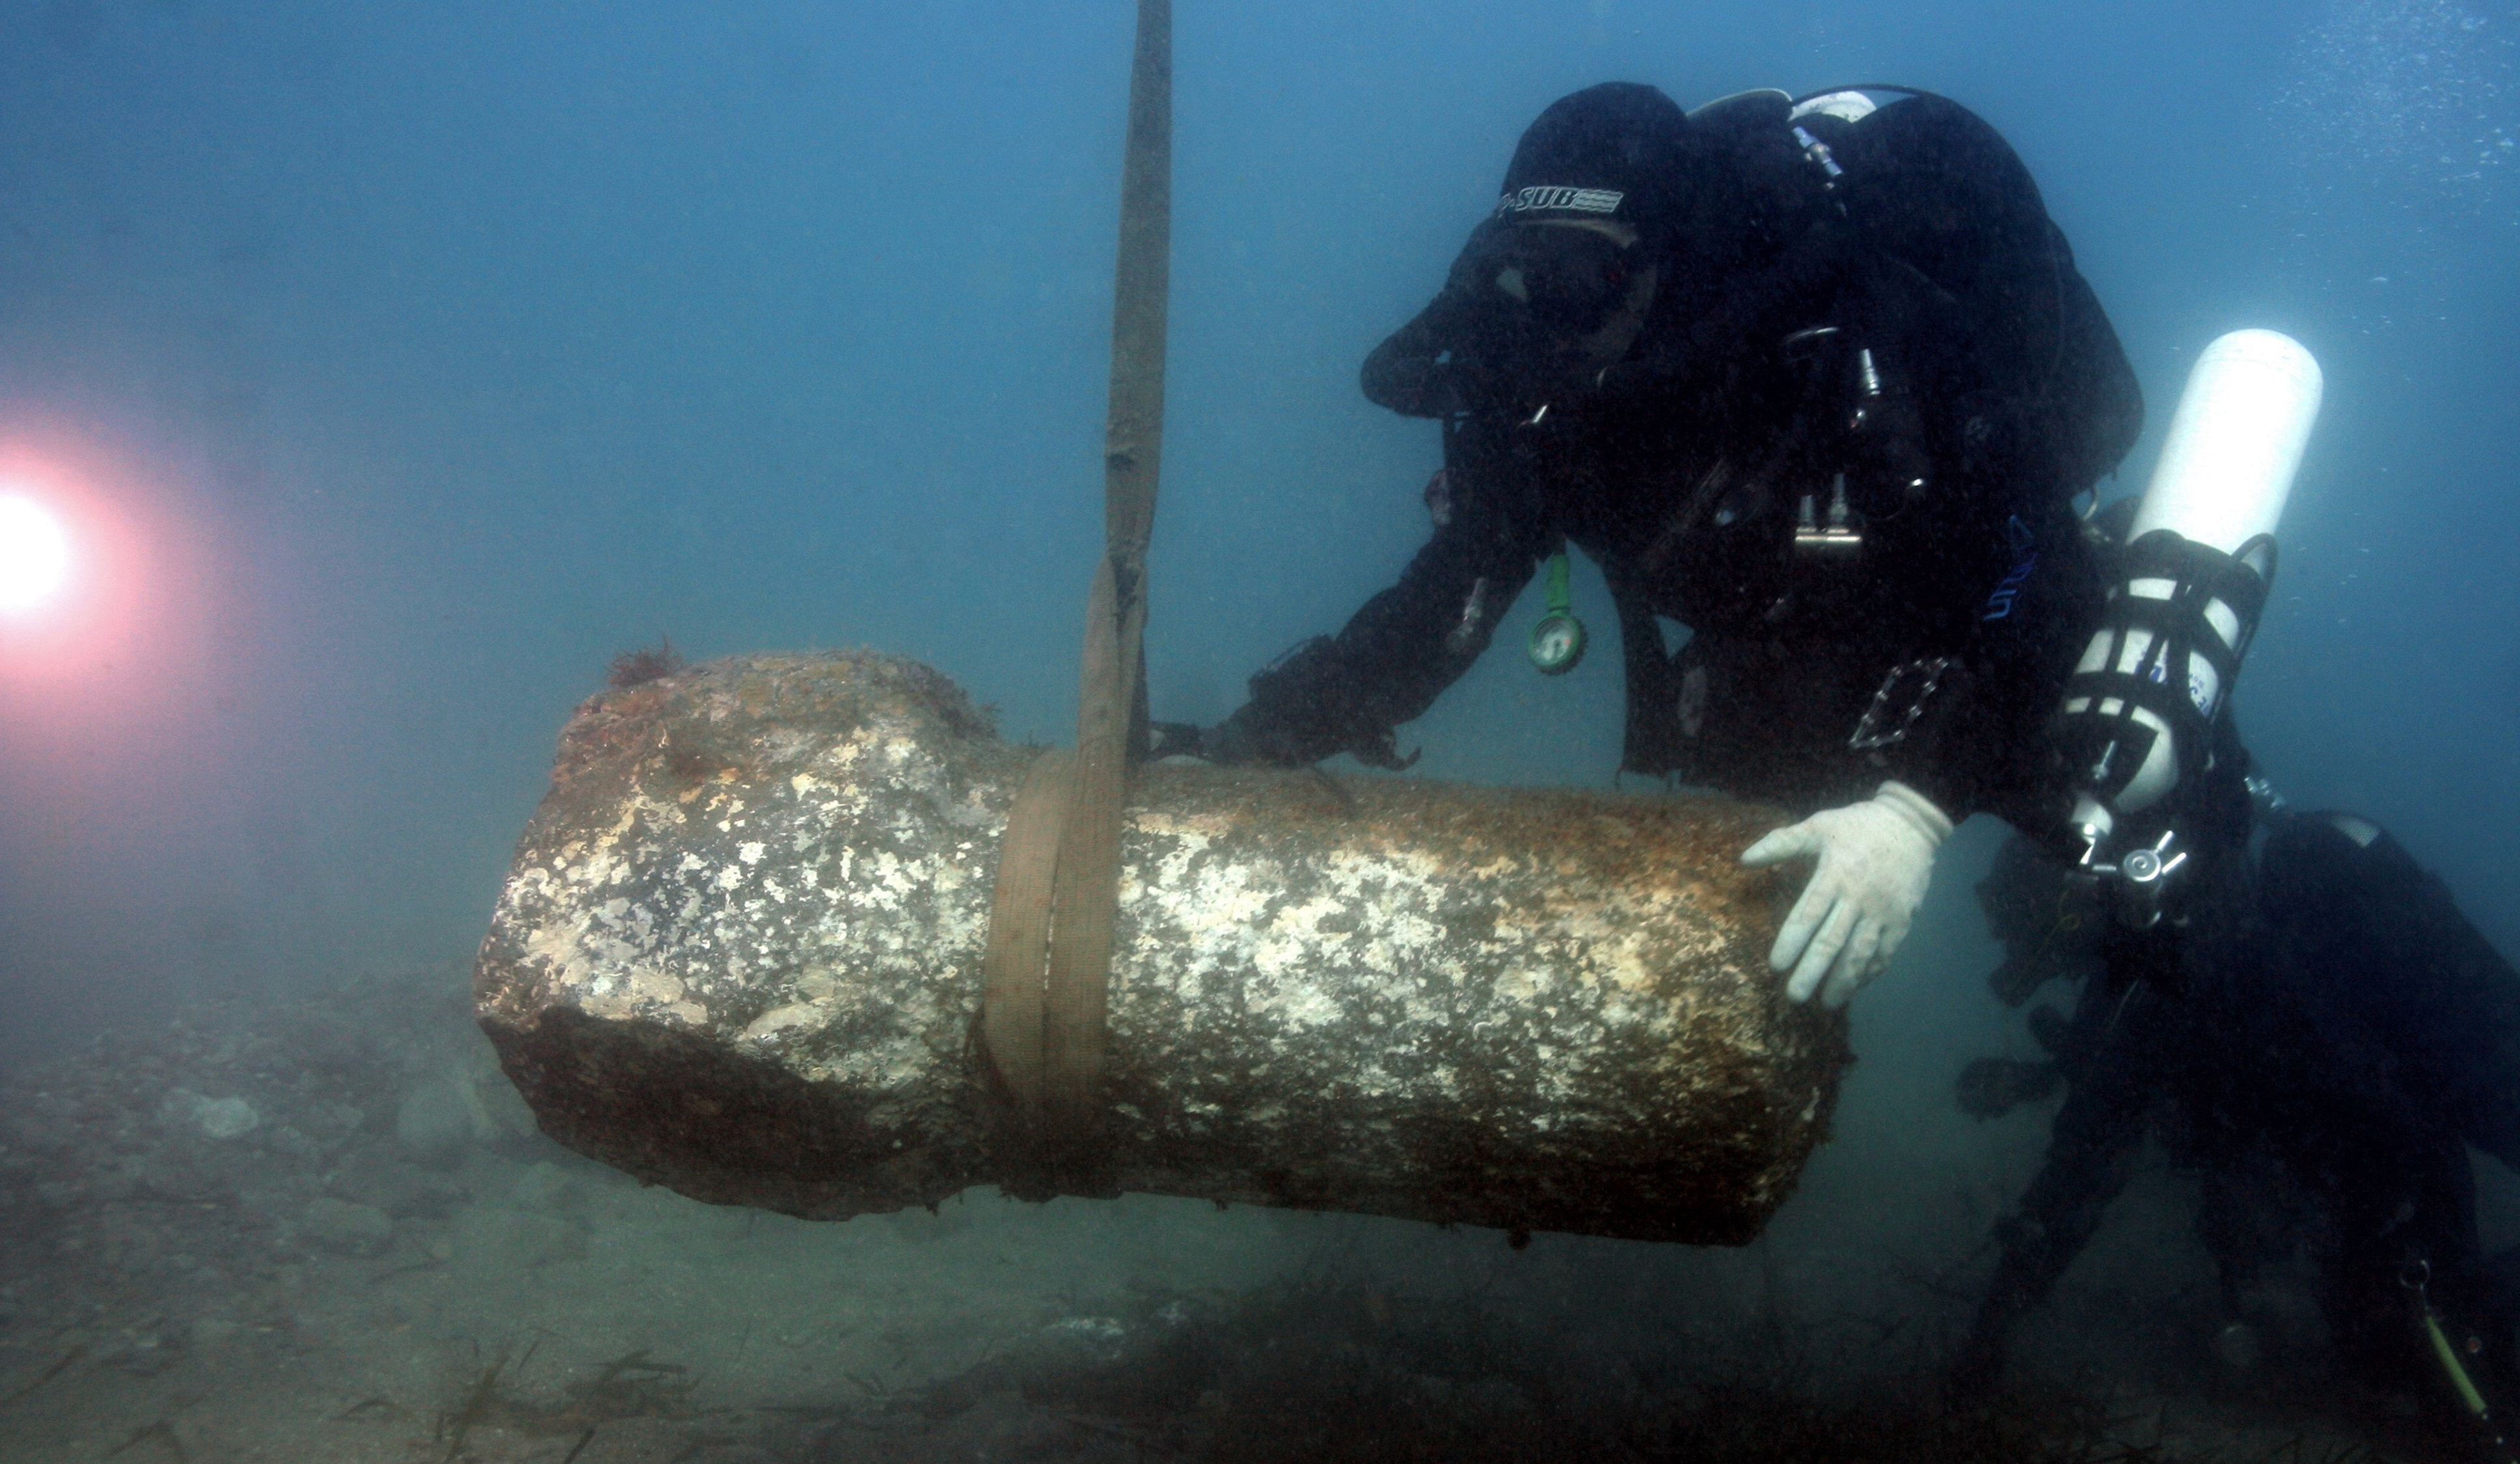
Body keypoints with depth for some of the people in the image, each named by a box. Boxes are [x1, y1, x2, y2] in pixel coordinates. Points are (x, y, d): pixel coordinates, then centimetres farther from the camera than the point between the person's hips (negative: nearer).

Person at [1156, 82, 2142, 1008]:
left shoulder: (1861, 338, -36)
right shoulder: (1536, 396, -19)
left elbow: (2021, 564, -39)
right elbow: (1443, 603, -16)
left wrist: (1916, 801, -54)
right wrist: (1235, 750, -28)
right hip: (1771, 654, 4)